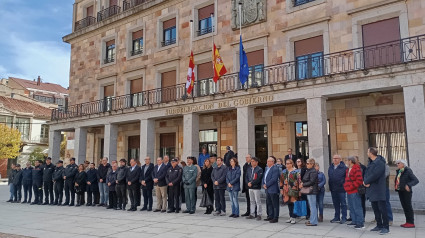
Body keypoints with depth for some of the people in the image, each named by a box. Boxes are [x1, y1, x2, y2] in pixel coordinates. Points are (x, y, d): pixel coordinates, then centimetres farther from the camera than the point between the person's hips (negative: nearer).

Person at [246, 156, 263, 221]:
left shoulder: (259, 169, -7)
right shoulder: (249, 169, 13)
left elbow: (258, 179, -16)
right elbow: (246, 177, 11)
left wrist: (251, 183, -16)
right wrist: (248, 183, -6)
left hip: (256, 188, -6)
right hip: (250, 187, 6)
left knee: (258, 202, -3)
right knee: (252, 201, 12)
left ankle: (259, 215, 5)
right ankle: (252, 214, 20)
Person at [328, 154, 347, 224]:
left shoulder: (344, 167, -8)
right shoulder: (331, 167, 10)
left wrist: (343, 184, -13)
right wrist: (330, 186, 12)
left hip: (341, 189, -6)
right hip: (333, 189, 6)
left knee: (343, 204, 2)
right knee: (336, 204, 14)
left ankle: (344, 218, 10)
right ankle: (337, 217, 23)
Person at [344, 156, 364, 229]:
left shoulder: (357, 169, -13)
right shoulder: (348, 169, 17)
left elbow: (359, 180, -20)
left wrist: (351, 187, -18)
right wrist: (345, 186, 13)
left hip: (354, 192, -10)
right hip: (349, 192, 10)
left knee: (357, 208, -8)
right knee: (351, 207, 15)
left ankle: (361, 223, -4)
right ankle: (354, 221, 24)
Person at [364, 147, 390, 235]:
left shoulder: (380, 163, -16)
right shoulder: (370, 162, 13)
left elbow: (374, 175, -24)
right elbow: (366, 173, 11)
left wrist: (366, 182, -12)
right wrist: (365, 181, -8)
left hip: (379, 191, -9)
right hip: (372, 190, 9)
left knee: (382, 209, -4)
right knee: (375, 209, 15)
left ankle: (386, 227, 3)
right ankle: (379, 225, 26)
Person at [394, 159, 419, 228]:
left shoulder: (408, 171, -10)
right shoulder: (398, 171, 12)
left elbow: (416, 180, -16)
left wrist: (408, 185, -30)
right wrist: (395, 186, 5)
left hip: (406, 191, -7)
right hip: (400, 191, 7)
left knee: (408, 206, -3)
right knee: (404, 207, 10)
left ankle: (411, 223, 3)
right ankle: (408, 222, 17)